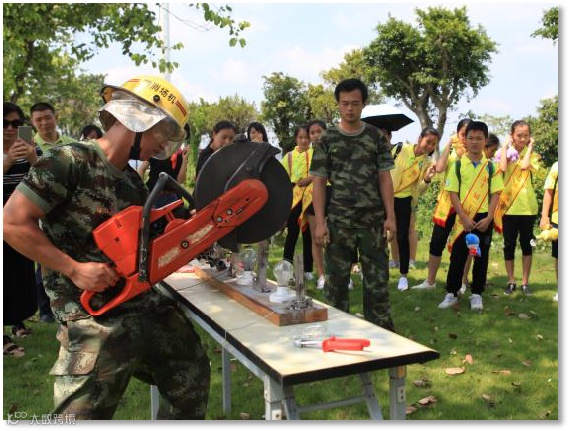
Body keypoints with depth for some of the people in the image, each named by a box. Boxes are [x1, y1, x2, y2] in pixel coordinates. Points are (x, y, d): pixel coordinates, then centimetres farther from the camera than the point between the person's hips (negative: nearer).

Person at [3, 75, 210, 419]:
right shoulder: (70, 160, -12)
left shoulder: (134, 181, 13)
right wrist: (74, 269, -17)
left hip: (149, 304, 8)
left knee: (193, 378, 20)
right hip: (94, 318, -8)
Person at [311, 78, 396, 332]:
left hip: (373, 221, 1)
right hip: (339, 223, -1)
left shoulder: (376, 137, 5)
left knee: (377, 281, 6)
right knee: (336, 281, 6)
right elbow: (318, 183, 0)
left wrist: (390, 217, -3)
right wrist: (320, 222, -8)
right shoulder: (327, 140, 2)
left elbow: (385, 178, 5)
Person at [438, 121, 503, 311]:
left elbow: (495, 194, 1)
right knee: (457, 256, 3)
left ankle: (477, 294, 19)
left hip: (484, 219, 1)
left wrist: (488, 218, -11)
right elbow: (453, 194, -3)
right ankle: (451, 293, 13)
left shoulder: (491, 166, 2)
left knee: (481, 257, 7)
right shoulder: (458, 165, 0)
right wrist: (464, 218, -12)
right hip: (463, 219, -1)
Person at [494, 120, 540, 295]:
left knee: (526, 244, 7)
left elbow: (524, 165, -20)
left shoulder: (532, 155, 3)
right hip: (509, 205, 0)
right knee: (509, 245, 6)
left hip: (527, 206, 0)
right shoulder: (506, 152, 2)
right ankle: (511, 281, 18)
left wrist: (529, 147, -8)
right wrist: (505, 146, -10)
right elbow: (502, 168, -20)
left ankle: (525, 282, 16)